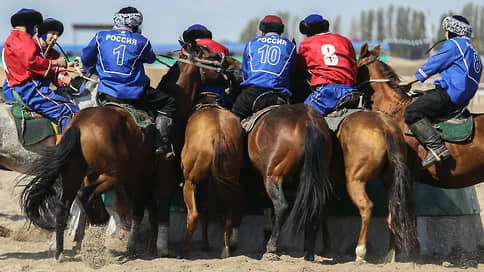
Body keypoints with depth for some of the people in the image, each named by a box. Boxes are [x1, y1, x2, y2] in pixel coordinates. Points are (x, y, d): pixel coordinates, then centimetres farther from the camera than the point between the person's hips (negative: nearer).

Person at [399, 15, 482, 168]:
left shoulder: (453, 44, -1)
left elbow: (432, 65, -1)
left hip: (450, 94, -10)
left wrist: (409, 81, 8)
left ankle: (437, 148, -29)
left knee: (412, 113, -17)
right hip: (463, 99, 10)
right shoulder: (473, 53, 28)